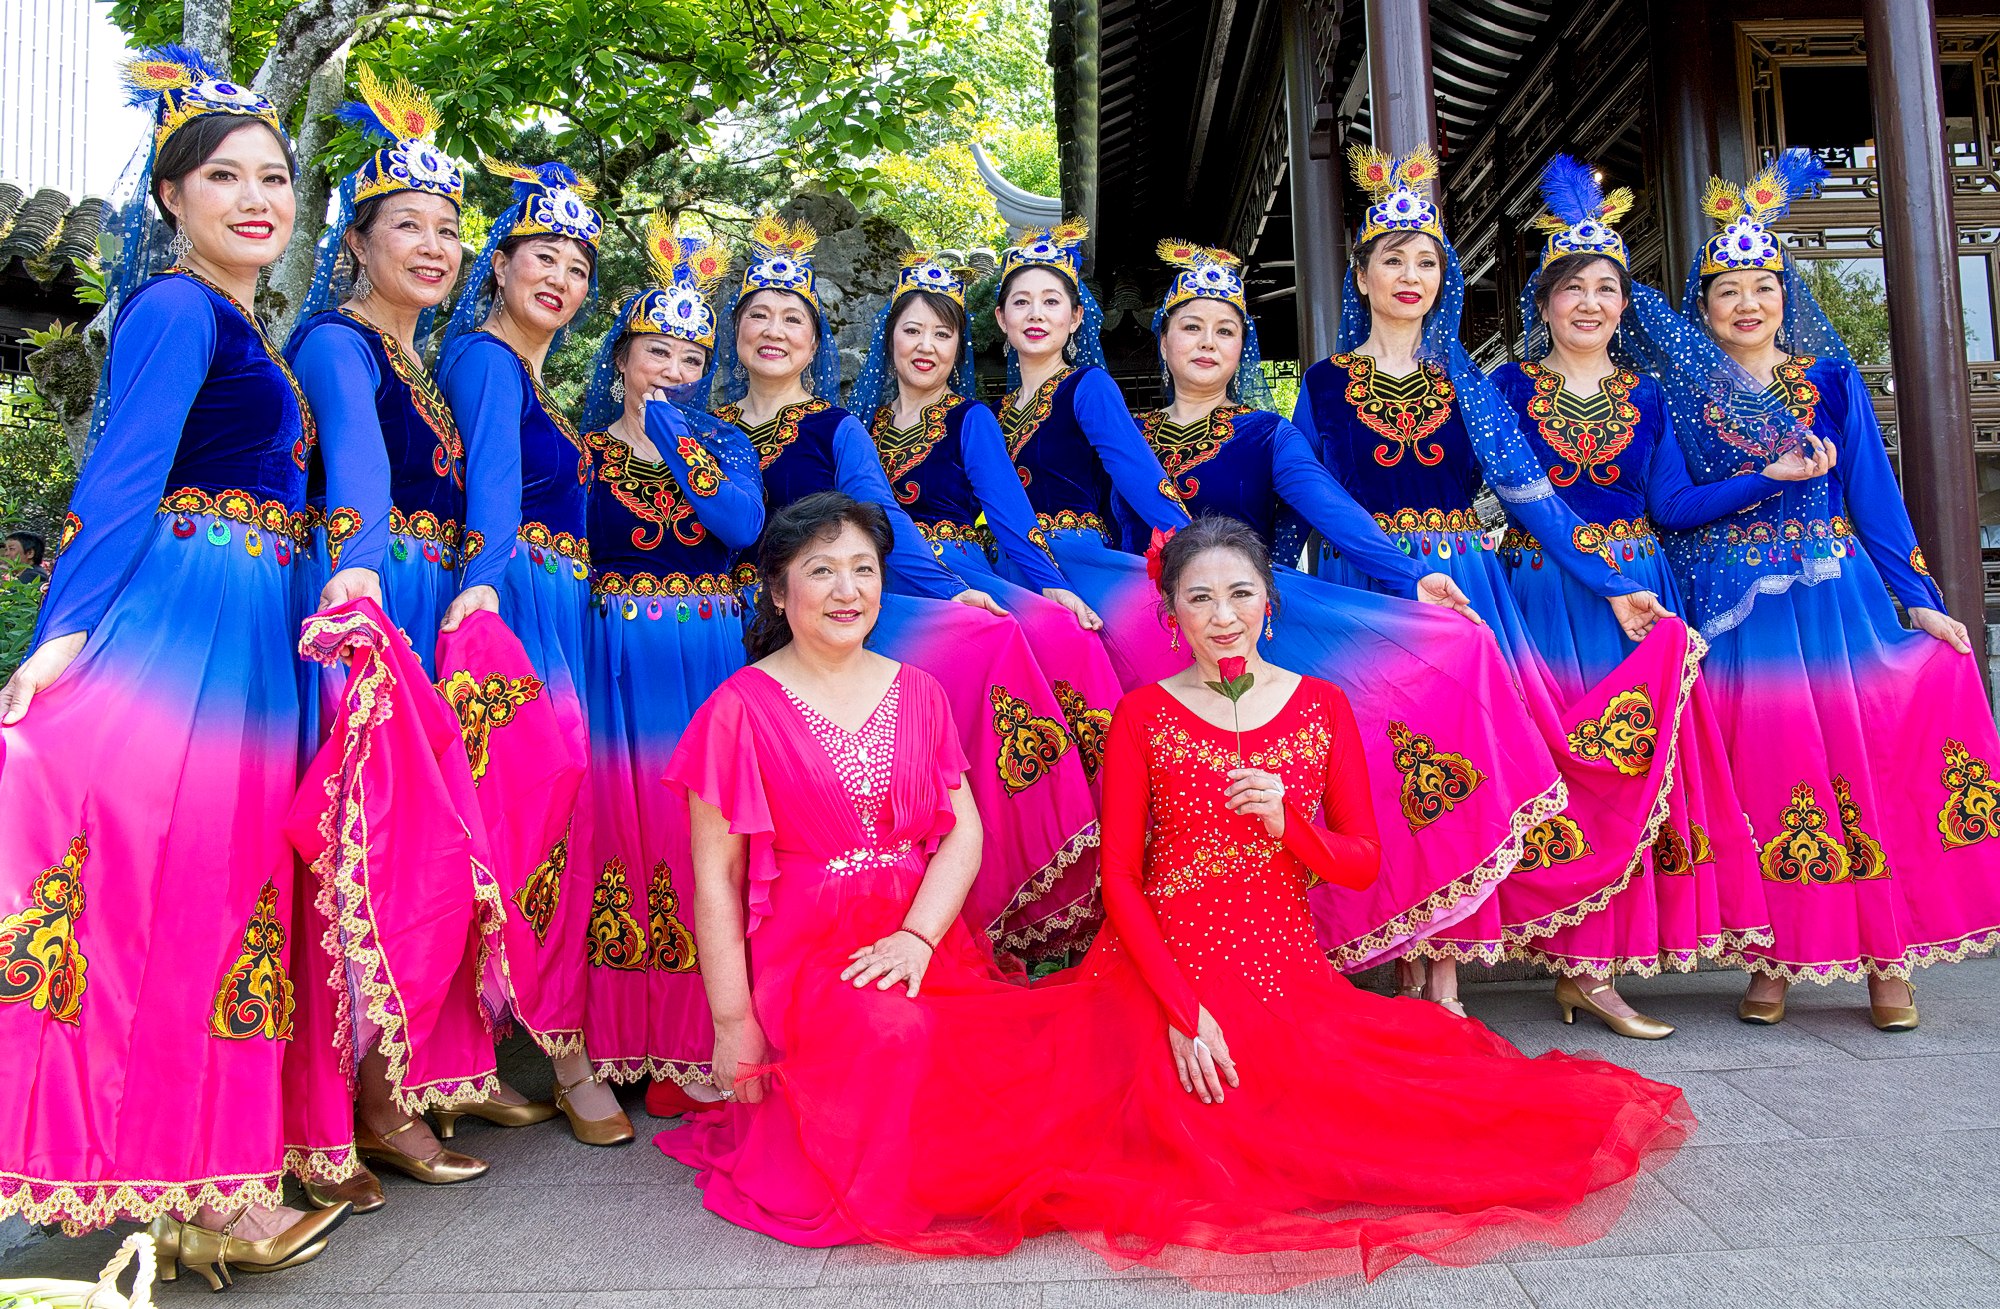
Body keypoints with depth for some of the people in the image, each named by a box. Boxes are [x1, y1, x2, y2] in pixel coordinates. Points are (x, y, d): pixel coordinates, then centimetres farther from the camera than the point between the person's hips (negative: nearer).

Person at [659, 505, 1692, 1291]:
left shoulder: (1322, 707, 5)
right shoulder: (1143, 716, -2)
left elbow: (1362, 866, 5)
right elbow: (1119, 879, -5)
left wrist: (1287, 820, -16)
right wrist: (1183, 1011, -14)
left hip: (1288, 979, 4)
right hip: (1158, 976, -3)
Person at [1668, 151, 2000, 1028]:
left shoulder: (1832, 381, 11)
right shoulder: (1683, 393, 7)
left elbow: (1873, 495, 7)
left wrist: (1918, 599, 0)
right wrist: (1772, 477, -13)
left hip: (1836, 597, 2)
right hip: (1737, 610, -1)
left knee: (1870, 755, -5)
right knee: (1764, 765, -5)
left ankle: (1886, 958, 4)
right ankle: (1771, 958, 4)